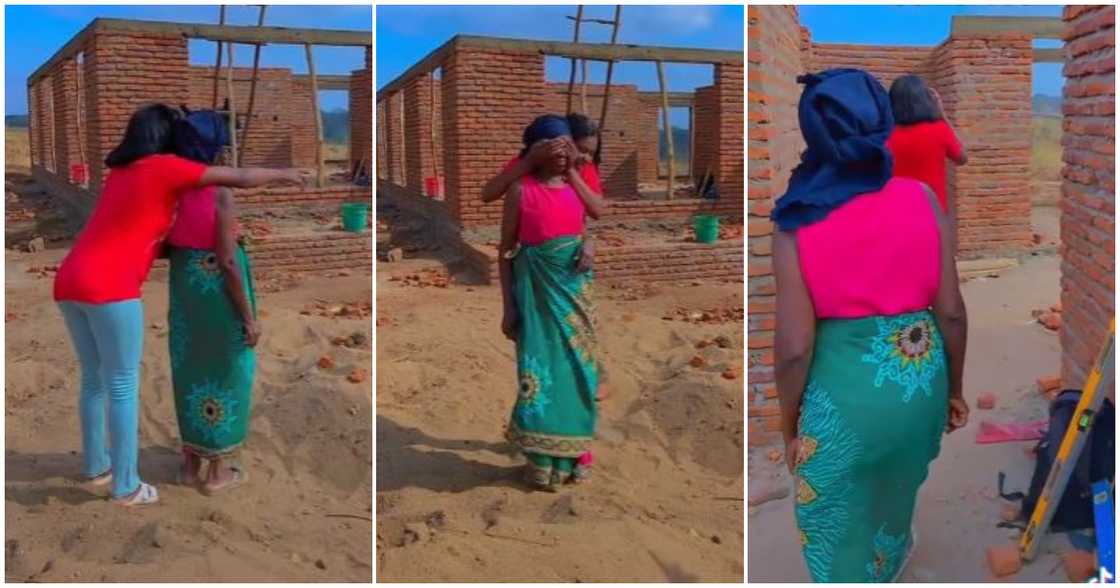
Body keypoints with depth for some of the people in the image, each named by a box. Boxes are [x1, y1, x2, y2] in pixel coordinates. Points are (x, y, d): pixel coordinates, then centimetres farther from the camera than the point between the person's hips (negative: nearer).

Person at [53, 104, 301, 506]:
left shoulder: (121, 171, 20)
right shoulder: (163, 168, -2)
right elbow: (241, 179, 1)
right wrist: (281, 175, 16)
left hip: (70, 281, 8)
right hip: (108, 287, -8)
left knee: (94, 379, 19)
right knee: (123, 386, 0)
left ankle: (96, 466, 31)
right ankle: (125, 487, 6)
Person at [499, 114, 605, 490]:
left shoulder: (574, 183, 9)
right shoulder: (521, 189, -5)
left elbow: (600, 212, -8)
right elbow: (505, 250, -4)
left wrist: (572, 173, -3)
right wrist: (508, 305, -8)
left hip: (574, 286, 5)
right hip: (537, 287, -5)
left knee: (575, 365, 10)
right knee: (541, 368, -2)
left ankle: (570, 452, 24)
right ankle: (542, 461, 9)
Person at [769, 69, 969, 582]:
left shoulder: (797, 223, -18)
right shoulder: (923, 199, -10)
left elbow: (794, 347, -17)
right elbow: (952, 311, -5)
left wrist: (789, 425, -1)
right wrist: (954, 388, 11)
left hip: (843, 392, -4)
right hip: (919, 382, 5)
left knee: (837, 520, 19)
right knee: (897, 486, 35)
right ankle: (889, 560, 63)